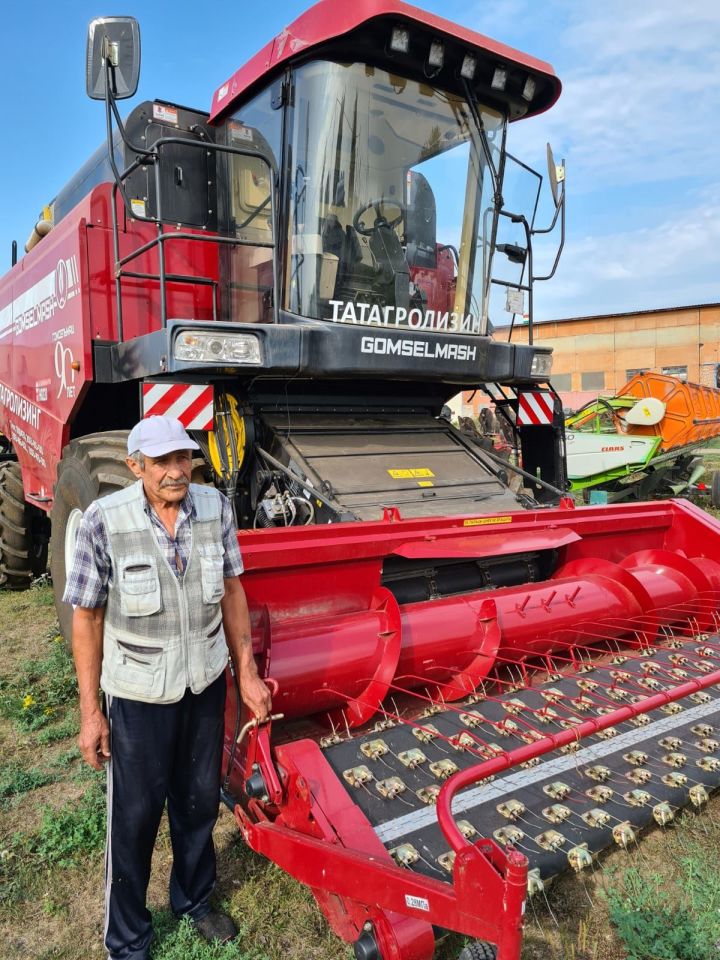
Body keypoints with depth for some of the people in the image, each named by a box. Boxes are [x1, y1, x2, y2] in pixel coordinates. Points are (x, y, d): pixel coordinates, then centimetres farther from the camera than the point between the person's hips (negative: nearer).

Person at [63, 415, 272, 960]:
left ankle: (194, 899, 49)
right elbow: (87, 616, -11)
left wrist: (247, 673, 2)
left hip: (206, 684, 3)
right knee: (135, 816, 13)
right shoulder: (104, 521, -19)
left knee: (200, 802, 21)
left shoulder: (216, 508, -10)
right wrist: (91, 712, -8)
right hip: (139, 693, -3)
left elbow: (232, 591, 1)